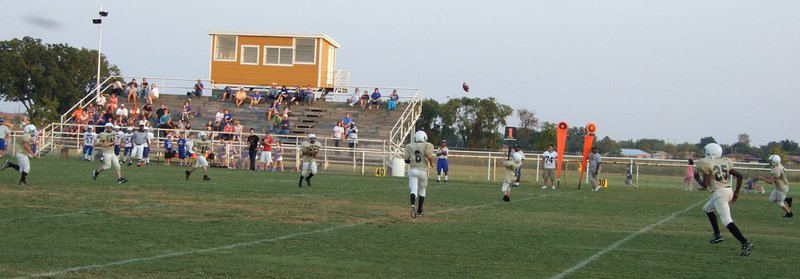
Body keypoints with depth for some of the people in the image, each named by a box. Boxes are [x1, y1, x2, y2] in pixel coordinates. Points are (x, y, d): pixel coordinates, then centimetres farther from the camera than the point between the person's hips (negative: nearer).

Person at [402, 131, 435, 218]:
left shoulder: (409, 146, 6)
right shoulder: (428, 145, -2)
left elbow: (406, 159, 3)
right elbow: (429, 156, -18)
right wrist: (431, 163, 2)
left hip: (413, 170, 1)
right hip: (423, 171, -1)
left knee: (413, 190, -5)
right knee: (422, 190, 18)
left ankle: (413, 205, -33)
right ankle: (419, 210, 26)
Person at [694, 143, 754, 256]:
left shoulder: (706, 164, -9)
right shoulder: (725, 163, 12)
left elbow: (705, 185, -11)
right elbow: (740, 175, 11)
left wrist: (697, 178, 9)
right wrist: (736, 192, 20)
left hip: (720, 193, -8)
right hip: (728, 191, 8)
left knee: (727, 221, -12)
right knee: (707, 208, 28)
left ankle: (745, 243, -20)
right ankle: (717, 234, 25)